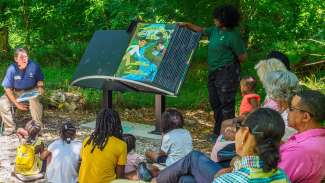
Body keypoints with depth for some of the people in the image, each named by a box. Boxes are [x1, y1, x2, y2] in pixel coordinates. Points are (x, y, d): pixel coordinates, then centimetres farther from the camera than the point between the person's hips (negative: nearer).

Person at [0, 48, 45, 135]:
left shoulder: (34, 66, -18)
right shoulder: (12, 69, -18)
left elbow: (40, 80, 0)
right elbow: (7, 88, -10)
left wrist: (40, 87, -23)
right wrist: (16, 103, -15)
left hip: (31, 90, -1)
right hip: (16, 92, 2)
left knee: (34, 101, -34)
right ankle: (10, 128, -3)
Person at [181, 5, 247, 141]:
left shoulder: (233, 35, -16)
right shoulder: (215, 30, 8)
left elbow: (242, 56, -13)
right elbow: (201, 30, 26)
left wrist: (230, 63, 1)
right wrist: (187, 25, 19)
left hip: (226, 73, -9)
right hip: (213, 72, 9)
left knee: (226, 105, -5)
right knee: (215, 103, 16)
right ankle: (218, 133, 28)